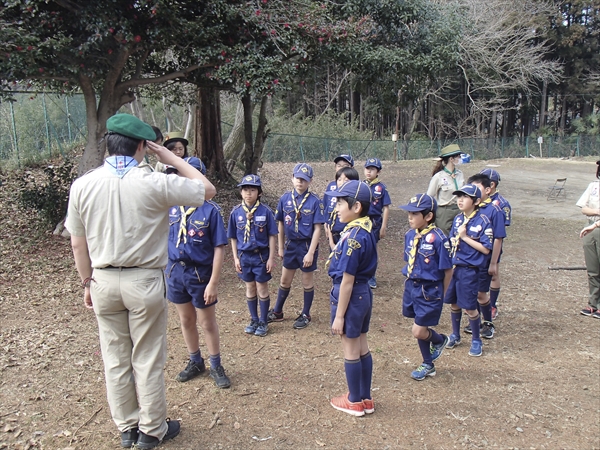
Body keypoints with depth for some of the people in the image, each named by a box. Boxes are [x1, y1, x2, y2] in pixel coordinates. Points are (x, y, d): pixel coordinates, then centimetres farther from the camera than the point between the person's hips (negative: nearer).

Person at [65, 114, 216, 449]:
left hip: (104, 282, 4)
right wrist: (171, 157, 0)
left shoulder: (82, 185, -4)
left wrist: (88, 283, 15)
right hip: (144, 282, -4)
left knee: (115, 359, 17)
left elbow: (78, 244, 2)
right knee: (148, 360, 11)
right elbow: (207, 189, -5)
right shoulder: (154, 183, -16)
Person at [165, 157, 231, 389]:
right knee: (186, 321, 18)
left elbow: (219, 249, -14)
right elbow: (165, 238, 8)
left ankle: (216, 367, 29)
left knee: (207, 323, 10)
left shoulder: (210, 210, -14)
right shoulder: (172, 206, -1)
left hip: (200, 273, -4)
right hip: (175, 271, 4)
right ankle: (195, 363, 38)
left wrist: (213, 283, -17)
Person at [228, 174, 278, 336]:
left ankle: (263, 323, 23)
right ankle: (254, 320, 30)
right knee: (250, 289, 15)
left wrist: (271, 258, -8)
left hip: (261, 256, -2)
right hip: (244, 256, 3)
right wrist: (236, 258, 1)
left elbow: (272, 236, -6)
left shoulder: (265, 211, -11)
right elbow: (233, 238, 4)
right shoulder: (236, 212, -3)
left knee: (262, 289, 8)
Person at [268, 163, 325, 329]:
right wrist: (281, 247, 7)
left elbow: (317, 228, -13)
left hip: (307, 245, -3)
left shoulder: (315, 201, -13)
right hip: (290, 245, 3)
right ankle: (277, 312, 32)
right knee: (285, 280, 15)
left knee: (307, 281, 11)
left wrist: (310, 253, -17)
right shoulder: (285, 199, -3)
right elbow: (281, 224, 6)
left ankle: (305, 315, 28)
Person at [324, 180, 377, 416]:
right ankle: (366, 399, 32)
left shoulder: (353, 236, -24)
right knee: (362, 348, 18)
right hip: (364, 293, 9)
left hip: (351, 295, -9)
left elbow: (347, 280, -21)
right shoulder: (366, 229, 3)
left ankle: (355, 402, 25)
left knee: (351, 352, 8)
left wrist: (339, 315, -16)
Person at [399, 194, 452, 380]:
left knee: (418, 332, -2)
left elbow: (447, 270, -12)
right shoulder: (410, 235, -1)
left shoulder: (438, 238, -20)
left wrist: (440, 295, -2)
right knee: (420, 329, 17)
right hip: (411, 287, 6)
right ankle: (428, 365, 36)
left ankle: (440, 340, 32)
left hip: (429, 291, -6)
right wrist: (409, 284, 10)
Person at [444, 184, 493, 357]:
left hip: (469, 270, -5)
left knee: (469, 307, 4)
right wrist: (454, 241, -6)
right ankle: (455, 335, 35)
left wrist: (465, 237, -18)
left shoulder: (483, 222, -13)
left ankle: (476, 340, 25)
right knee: (453, 303, 16)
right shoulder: (458, 219, 5)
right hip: (453, 267, 6)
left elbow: (486, 249, -16)